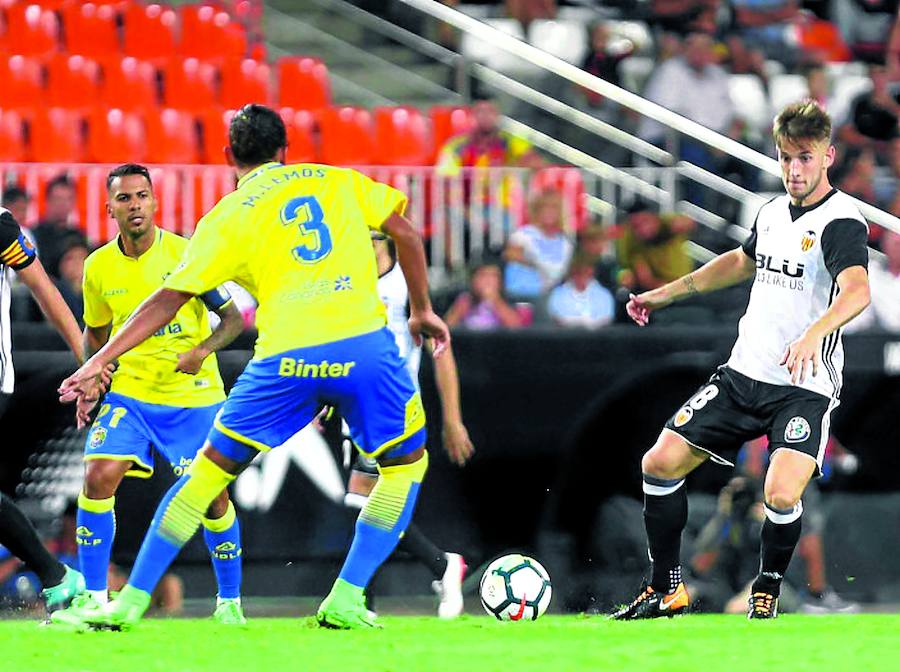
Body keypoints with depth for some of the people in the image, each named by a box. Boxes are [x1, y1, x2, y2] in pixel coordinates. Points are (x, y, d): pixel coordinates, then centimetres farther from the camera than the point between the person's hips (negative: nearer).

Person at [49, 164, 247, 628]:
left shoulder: (185, 254, -10)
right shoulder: (99, 267, 0)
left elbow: (234, 316, -6)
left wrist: (203, 350, -23)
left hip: (193, 395, -2)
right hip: (129, 392, 2)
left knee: (211, 497, -3)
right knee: (98, 477, -16)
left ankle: (230, 601, 17)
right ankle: (93, 599, -8)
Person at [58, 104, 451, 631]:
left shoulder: (227, 218, 11)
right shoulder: (334, 180, 17)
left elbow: (169, 300, 7)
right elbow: (405, 232, 13)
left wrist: (99, 361, 8)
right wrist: (423, 310, 24)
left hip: (286, 359, 0)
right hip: (365, 344, 0)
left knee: (211, 469, 14)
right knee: (406, 463, 21)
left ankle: (132, 600, 14)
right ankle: (346, 601, 10)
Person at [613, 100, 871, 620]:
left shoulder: (841, 221, -15)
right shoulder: (773, 212, 10)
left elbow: (857, 290, -34)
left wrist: (814, 333, -53)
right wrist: (666, 294, 36)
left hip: (804, 387, -7)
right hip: (743, 375, 7)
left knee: (781, 494, -26)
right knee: (661, 463, 2)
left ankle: (767, 597, 1)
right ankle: (667, 591, 17)